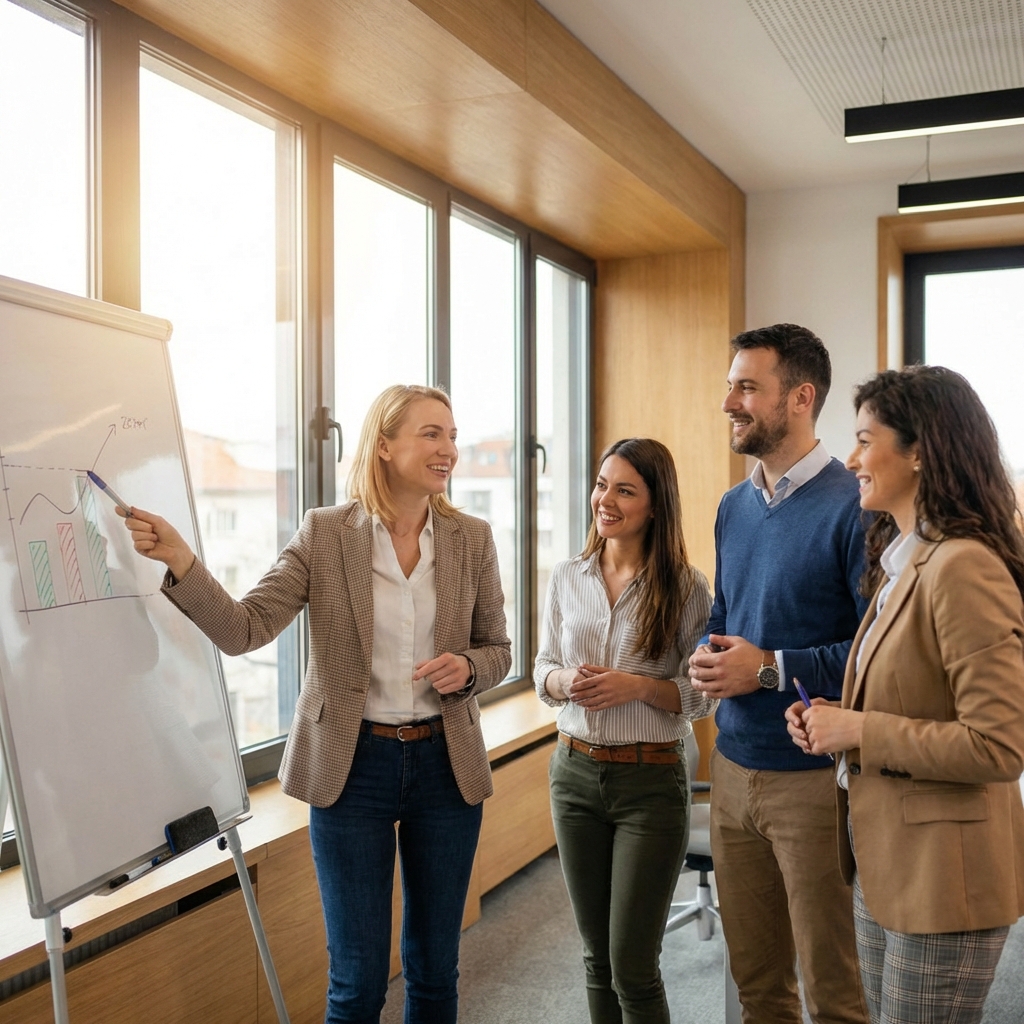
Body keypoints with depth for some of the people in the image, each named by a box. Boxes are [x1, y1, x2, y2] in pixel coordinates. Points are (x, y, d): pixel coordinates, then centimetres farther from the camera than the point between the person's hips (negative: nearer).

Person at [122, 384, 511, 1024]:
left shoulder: (472, 538, 0)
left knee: (435, 967, 15)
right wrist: (180, 560, -28)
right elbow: (244, 630, -13)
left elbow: (498, 649, 9)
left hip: (446, 761, 2)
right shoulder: (324, 533, -6)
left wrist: (467, 669, -14)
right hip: (353, 763, -2)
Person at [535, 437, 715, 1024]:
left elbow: (702, 696, -5)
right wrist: (566, 682, -11)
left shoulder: (686, 586, -8)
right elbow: (544, 670, 10)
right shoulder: (568, 578, 4)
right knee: (598, 957, 15)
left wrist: (638, 687, -20)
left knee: (633, 968, 0)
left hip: (651, 782, -4)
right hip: (575, 773, 4)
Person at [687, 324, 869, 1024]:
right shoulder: (734, 507, 10)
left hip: (815, 775, -7)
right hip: (733, 768, 7)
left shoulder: (853, 507, -14)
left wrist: (770, 668, -19)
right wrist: (706, 658, 0)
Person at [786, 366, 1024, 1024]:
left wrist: (857, 730, -19)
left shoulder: (963, 567, -20)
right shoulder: (901, 561, 10)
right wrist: (831, 721, 4)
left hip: (942, 875, -9)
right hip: (884, 861, 9)